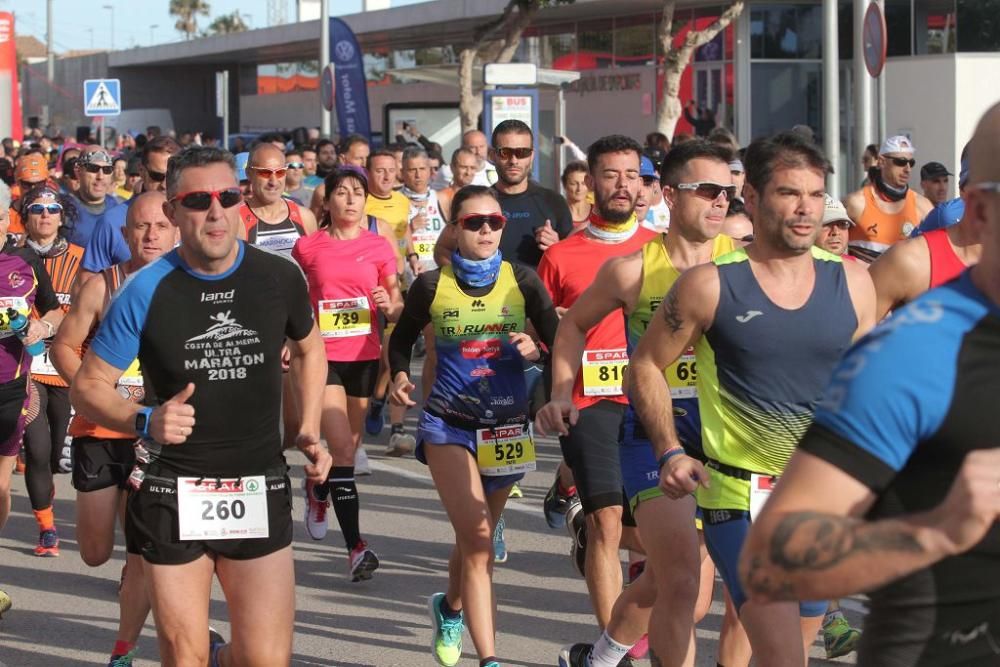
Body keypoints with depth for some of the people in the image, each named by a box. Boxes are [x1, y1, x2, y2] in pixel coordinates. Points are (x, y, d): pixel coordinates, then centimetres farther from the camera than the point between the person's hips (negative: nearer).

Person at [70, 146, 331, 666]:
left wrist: (307, 431, 8)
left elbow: (309, 349, 19)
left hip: (259, 491, 1)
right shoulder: (146, 291, -9)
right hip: (172, 493, -1)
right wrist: (144, 421, -21)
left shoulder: (280, 278, -2)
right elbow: (87, 387, -3)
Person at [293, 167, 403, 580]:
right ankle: (355, 547, -15)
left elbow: (397, 305, 7)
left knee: (349, 446, 14)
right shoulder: (307, 248, 2)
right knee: (342, 447, -15)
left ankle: (317, 490, 47)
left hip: (365, 356, 3)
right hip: (323, 356, -3)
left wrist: (390, 306, -14)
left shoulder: (378, 247, 4)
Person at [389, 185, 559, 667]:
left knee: (476, 539, 18)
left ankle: (450, 608, 50)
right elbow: (402, 338, 12)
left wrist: (535, 349, -23)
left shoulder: (521, 281, -3)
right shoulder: (433, 285, -4)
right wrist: (400, 374, -6)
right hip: (449, 424, -2)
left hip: (507, 427, 2)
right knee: (477, 540, -16)